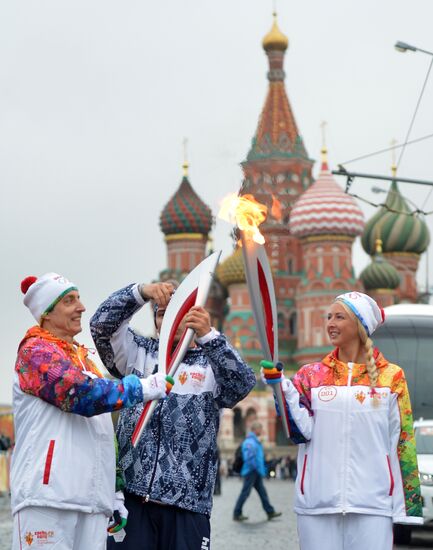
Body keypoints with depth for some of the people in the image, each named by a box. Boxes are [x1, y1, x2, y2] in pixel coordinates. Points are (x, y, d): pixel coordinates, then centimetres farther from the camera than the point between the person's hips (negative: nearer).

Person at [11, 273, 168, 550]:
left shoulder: (83, 359, 24)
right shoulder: (36, 351, -1)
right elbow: (82, 395, -17)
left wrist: (114, 495, 20)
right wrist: (144, 388, -10)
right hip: (48, 496, -8)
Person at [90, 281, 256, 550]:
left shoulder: (212, 363, 7)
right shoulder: (138, 353, 15)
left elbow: (243, 384, -13)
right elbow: (101, 325, 2)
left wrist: (208, 335, -28)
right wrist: (141, 292, -13)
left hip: (187, 501, -1)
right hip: (131, 494, 1)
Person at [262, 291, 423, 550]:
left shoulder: (391, 376, 5)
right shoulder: (312, 375, 9)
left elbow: (402, 442, 3)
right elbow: (302, 432, 0)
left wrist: (406, 505, -1)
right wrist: (281, 388, -12)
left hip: (372, 504, -1)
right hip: (317, 501, 2)